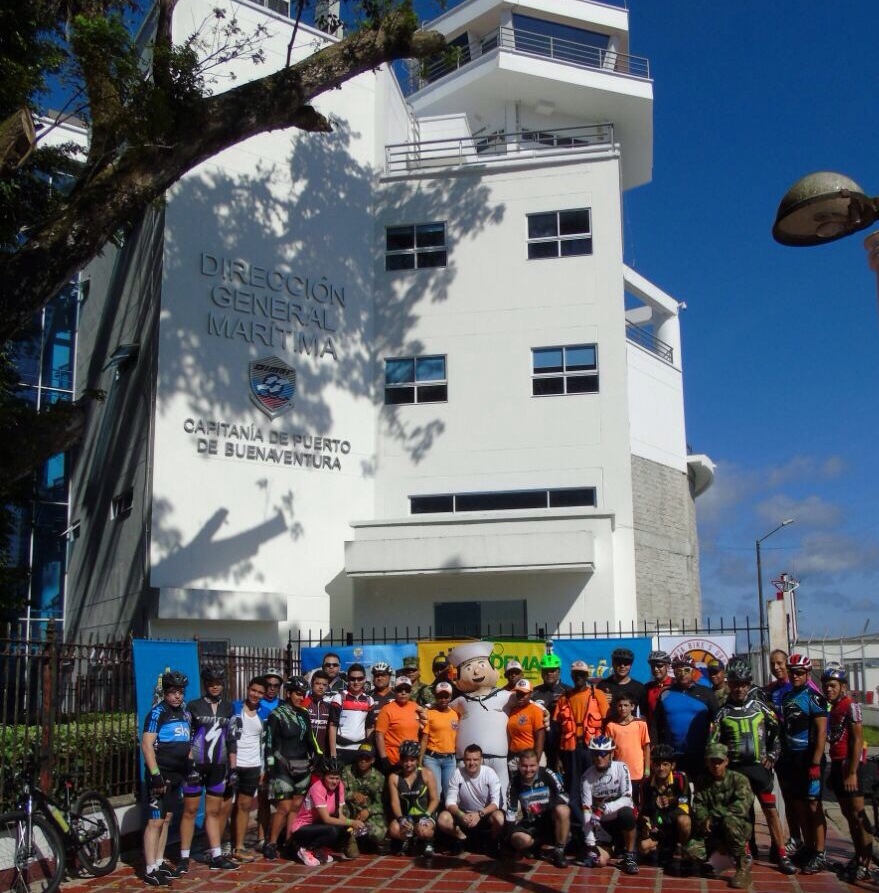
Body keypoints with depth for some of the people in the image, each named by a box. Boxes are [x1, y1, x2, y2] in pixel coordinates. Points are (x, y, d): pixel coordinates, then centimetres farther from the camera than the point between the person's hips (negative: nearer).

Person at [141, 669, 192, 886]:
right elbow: (146, 744, -18)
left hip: (176, 774, 8)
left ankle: (159, 863, 22)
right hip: (161, 774, -8)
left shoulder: (184, 714, 12)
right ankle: (150, 871, -4)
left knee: (166, 819, 13)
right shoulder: (158, 713, -11)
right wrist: (155, 774, -23)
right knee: (155, 821, -7)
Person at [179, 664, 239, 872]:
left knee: (213, 812, 7)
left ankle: (216, 856, 9)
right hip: (196, 765, -3)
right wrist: (190, 765, -12)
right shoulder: (193, 706, -2)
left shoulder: (228, 708, 8)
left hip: (218, 767, 3)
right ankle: (184, 858, 7)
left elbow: (232, 740, 9)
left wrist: (233, 769, 6)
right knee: (190, 810, 0)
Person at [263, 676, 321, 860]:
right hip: (283, 767, -5)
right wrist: (270, 768, -12)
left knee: (296, 807, 6)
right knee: (285, 807, -7)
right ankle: (270, 844, 5)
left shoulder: (304, 714, 9)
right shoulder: (276, 715, -7)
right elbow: (269, 743, -8)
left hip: (303, 766, 6)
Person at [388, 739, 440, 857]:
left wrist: (426, 816, -16)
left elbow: (435, 799, -2)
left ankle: (428, 843, 5)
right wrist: (401, 818, -20)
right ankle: (408, 842, 6)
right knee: (394, 830, -31)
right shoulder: (394, 777, 4)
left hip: (424, 814, -2)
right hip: (404, 816, 2)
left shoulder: (427, 775, 0)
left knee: (423, 831, -35)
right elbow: (394, 802, -3)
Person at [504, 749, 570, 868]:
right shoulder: (515, 781, -3)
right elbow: (511, 810, 3)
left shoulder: (547, 775, -13)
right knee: (522, 840, -32)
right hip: (528, 824, 2)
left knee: (563, 811, -34)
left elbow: (563, 795, -5)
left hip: (549, 821, -2)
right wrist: (510, 835, -3)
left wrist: (556, 806, -25)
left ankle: (559, 851, -15)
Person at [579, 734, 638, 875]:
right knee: (600, 861, -16)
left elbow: (627, 799, -19)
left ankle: (629, 856, -12)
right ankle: (613, 846, 22)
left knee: (626, 813, -36)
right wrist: (590, 844, -17)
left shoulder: (621, 768, -13)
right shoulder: (587, 776, -10)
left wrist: (604, 808, -35)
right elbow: (586, 810, -13)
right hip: (602, 823, 2)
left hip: (621, 818, -2)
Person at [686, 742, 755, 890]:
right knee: (692, 849, -26)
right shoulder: (702, 781, 7)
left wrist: (713, 815, -20)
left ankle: (743, 867, -19)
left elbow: (741, 807, -22)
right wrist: (704, 820, -24)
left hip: (739, 828, -3)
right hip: (712, 831, 3)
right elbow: (698, 807, -2)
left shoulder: (739, 780, -7)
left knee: (729, 821, -38)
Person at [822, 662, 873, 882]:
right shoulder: (832, 709, 13)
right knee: (848, 815, 12)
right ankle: (858, 858, 20)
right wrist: (834, 770, 15)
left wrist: (852, 772, -19)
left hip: (850, 765, -9)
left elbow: (858, 740, -15)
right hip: (837, 765, 9)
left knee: (857, 815, -8)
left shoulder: (850, 706, -11)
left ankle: (866, 864, -5)